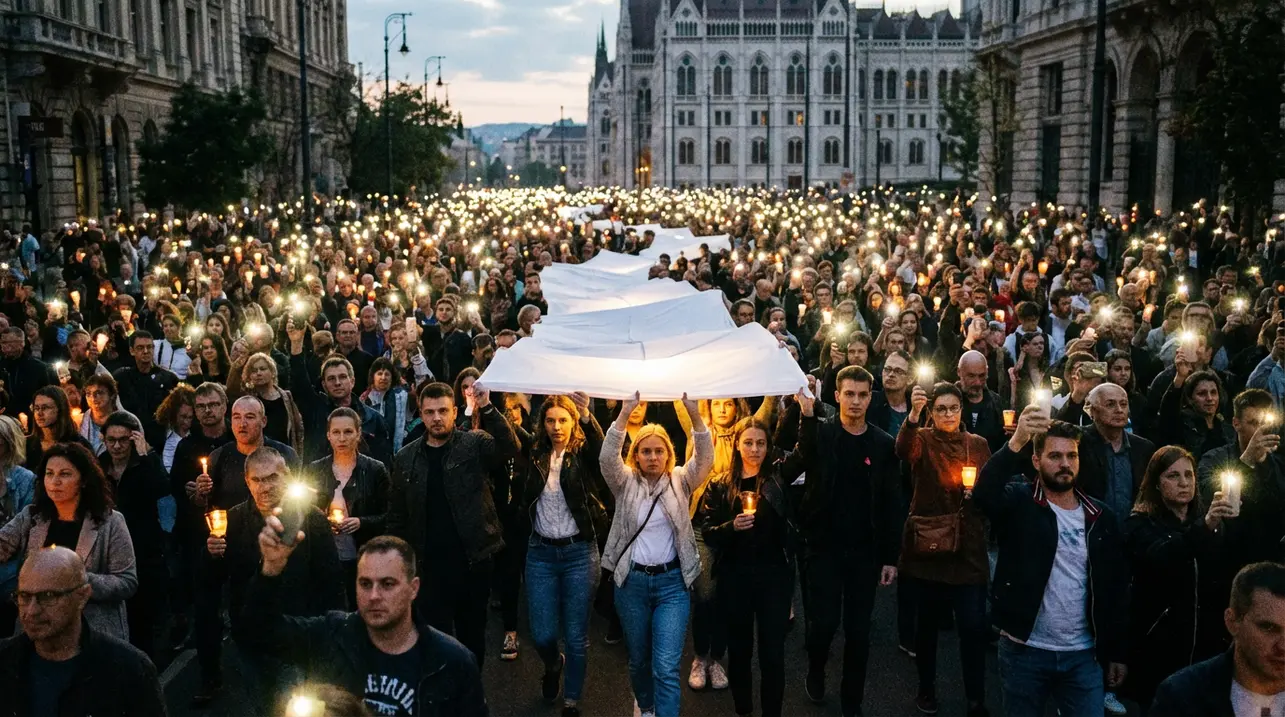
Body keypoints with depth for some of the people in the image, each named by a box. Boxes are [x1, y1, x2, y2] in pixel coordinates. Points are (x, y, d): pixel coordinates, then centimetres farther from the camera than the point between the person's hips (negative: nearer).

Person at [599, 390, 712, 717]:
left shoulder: (681, 482, 3)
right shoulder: (626, 483, 2)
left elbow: (705, 457, -14)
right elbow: (607, 456, -17)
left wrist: (693, 411, -29)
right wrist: (626, 411, -29)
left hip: (672, 582, -1)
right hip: (631, 582, 1)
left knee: (666, 667, -10)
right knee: (639, 659, 18)